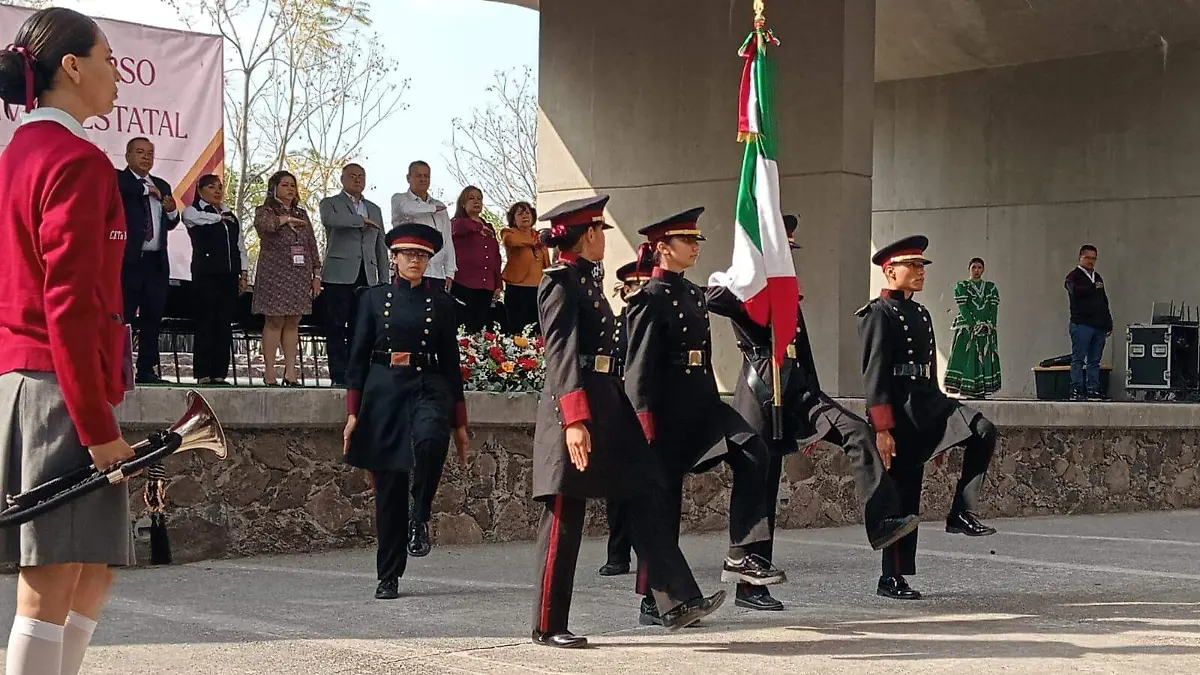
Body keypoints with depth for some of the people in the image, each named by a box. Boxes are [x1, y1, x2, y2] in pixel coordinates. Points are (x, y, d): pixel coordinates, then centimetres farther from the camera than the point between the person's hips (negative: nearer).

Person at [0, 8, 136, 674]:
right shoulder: (78, 161, -12)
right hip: (63, 385, -10)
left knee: (91, 570, 14)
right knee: (54, 580, -7)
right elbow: (73, 306, -18)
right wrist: (98, 427, -17)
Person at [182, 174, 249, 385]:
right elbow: (204, 219, -19)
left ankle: (219, 373, 4)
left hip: (228, 276, 5)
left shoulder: (232, 217, 21)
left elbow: (240, 247, 19)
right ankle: (203, 374, -6)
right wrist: (221, 218, -1)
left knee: (225, 324, 2)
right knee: (206, 323, -7)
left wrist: (243, 274, 10)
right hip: (206, 275, -5)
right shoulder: (192, 212, 6)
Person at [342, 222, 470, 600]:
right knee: (389, 491, 2)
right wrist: (353, 413, -2)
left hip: (429, 388, 0)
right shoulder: (374, 298, 7)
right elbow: (358, 357, 6)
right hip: (384, 391, 0)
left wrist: (459, 423, 6)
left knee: (430, 439, -36)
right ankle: (388, 577, 11)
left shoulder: (441, 304, 9)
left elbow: (451, 362, 10)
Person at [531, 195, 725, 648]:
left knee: (647, 499, 3)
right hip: (575, 410, -9)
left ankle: (677, 603, 2)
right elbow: (561, 353, -20)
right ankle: (548, 626, 6)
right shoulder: (560, 283, -11)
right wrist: (574, 420, -28)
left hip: (609, 406, 9)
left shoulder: (588, 281, 17)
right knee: (564, 522, -2)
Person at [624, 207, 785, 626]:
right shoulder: (651, 300, -9)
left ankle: (742, 557, -13)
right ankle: (653, 601, 8)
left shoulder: (694, 295, 15)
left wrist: (716, 411, 22)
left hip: (702, 403, 8)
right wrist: (646, 428, -18)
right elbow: (640, 368, -14)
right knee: (662, 502, -1)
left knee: (753, 455, -15)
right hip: (668, 412, -8)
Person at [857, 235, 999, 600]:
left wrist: (939, 425, 22)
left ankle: (962, 513, -5)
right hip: (900, 411, -8)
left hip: (928, 404, 8)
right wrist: (882, 429, -22)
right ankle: (892, 580, 5)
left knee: (983, 431, -14)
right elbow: (874, 374, -16)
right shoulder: (879, 314, -9)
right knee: (902, 495, -3)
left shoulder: (920, 313, 17)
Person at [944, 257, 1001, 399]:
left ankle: (981, 391, -2)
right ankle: (967, 391, -13)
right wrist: (974, 324, -16)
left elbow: (994, 307, 6)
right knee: (966, 357, -10)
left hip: (987, 328, 3)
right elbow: (962, 307, -5)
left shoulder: (991, 287, 15)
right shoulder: (961, 286, 5)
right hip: (967, 327, -3)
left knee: (986, 359, -3)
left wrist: (989, 324, -10)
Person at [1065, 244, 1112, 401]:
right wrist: (1094, 288, -12)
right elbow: (1075, 291, -23)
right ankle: (1076, 390, -7)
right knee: (1078, 359, -6)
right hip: (1081, 323, -7)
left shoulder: (1097, 277, 22)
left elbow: (1104, 302, 25)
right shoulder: (1074, 276, 1)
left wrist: (1108, 323, 20)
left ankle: (1093, 390, 7)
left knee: (1095, 360, 5)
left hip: (1099, 325, 7)